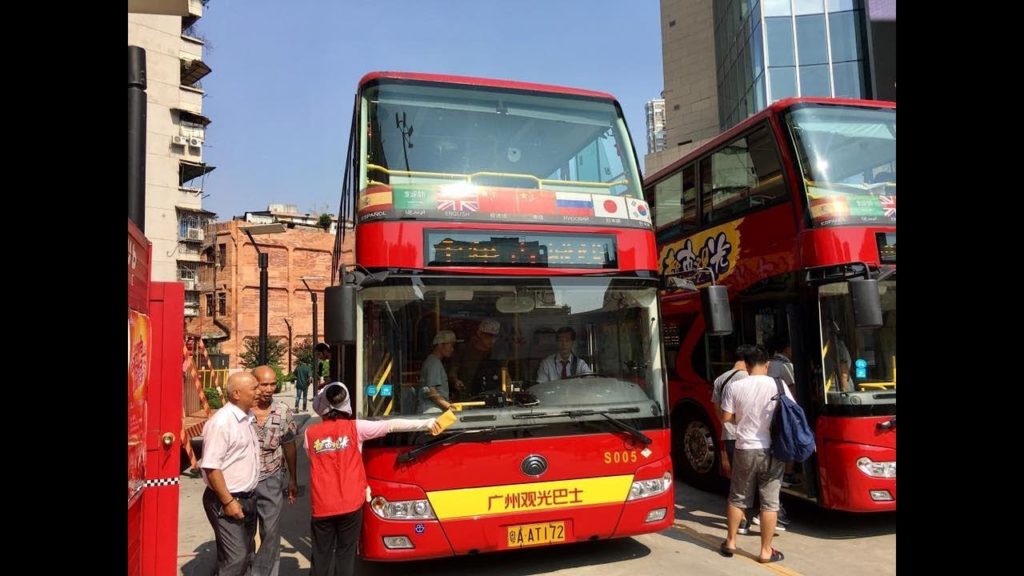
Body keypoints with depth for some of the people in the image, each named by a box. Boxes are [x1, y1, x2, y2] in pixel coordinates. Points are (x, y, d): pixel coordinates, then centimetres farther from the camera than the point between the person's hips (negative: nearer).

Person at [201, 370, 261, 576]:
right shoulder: (221, 422, -20)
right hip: (228, 501, -9)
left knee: (247, 554, 18)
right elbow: (211, 467, -23)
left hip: (248, 498, 9)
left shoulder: (246, 418, 7)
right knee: (235, 558, -5)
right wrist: (228, 502, -22)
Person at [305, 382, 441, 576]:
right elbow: (391, 425, -6)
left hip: (322, 505, 1)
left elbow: (317, 463, 11)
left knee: (320, 557, 13)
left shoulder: (310, 434, 1)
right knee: (346, 555, 11)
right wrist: (426, 423, -3)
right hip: (350, 504, -1)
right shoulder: (355, 428, -5)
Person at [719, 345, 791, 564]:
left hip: (745, 450, 1)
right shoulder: (778, 385, -8)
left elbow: (726, 417, -3)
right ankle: (766, 551, 14)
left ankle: (730, 542, 26)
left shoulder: (735, 387, -7)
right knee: (770, 502, 8)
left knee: (737, 498, 16)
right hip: (772, 450, 0)